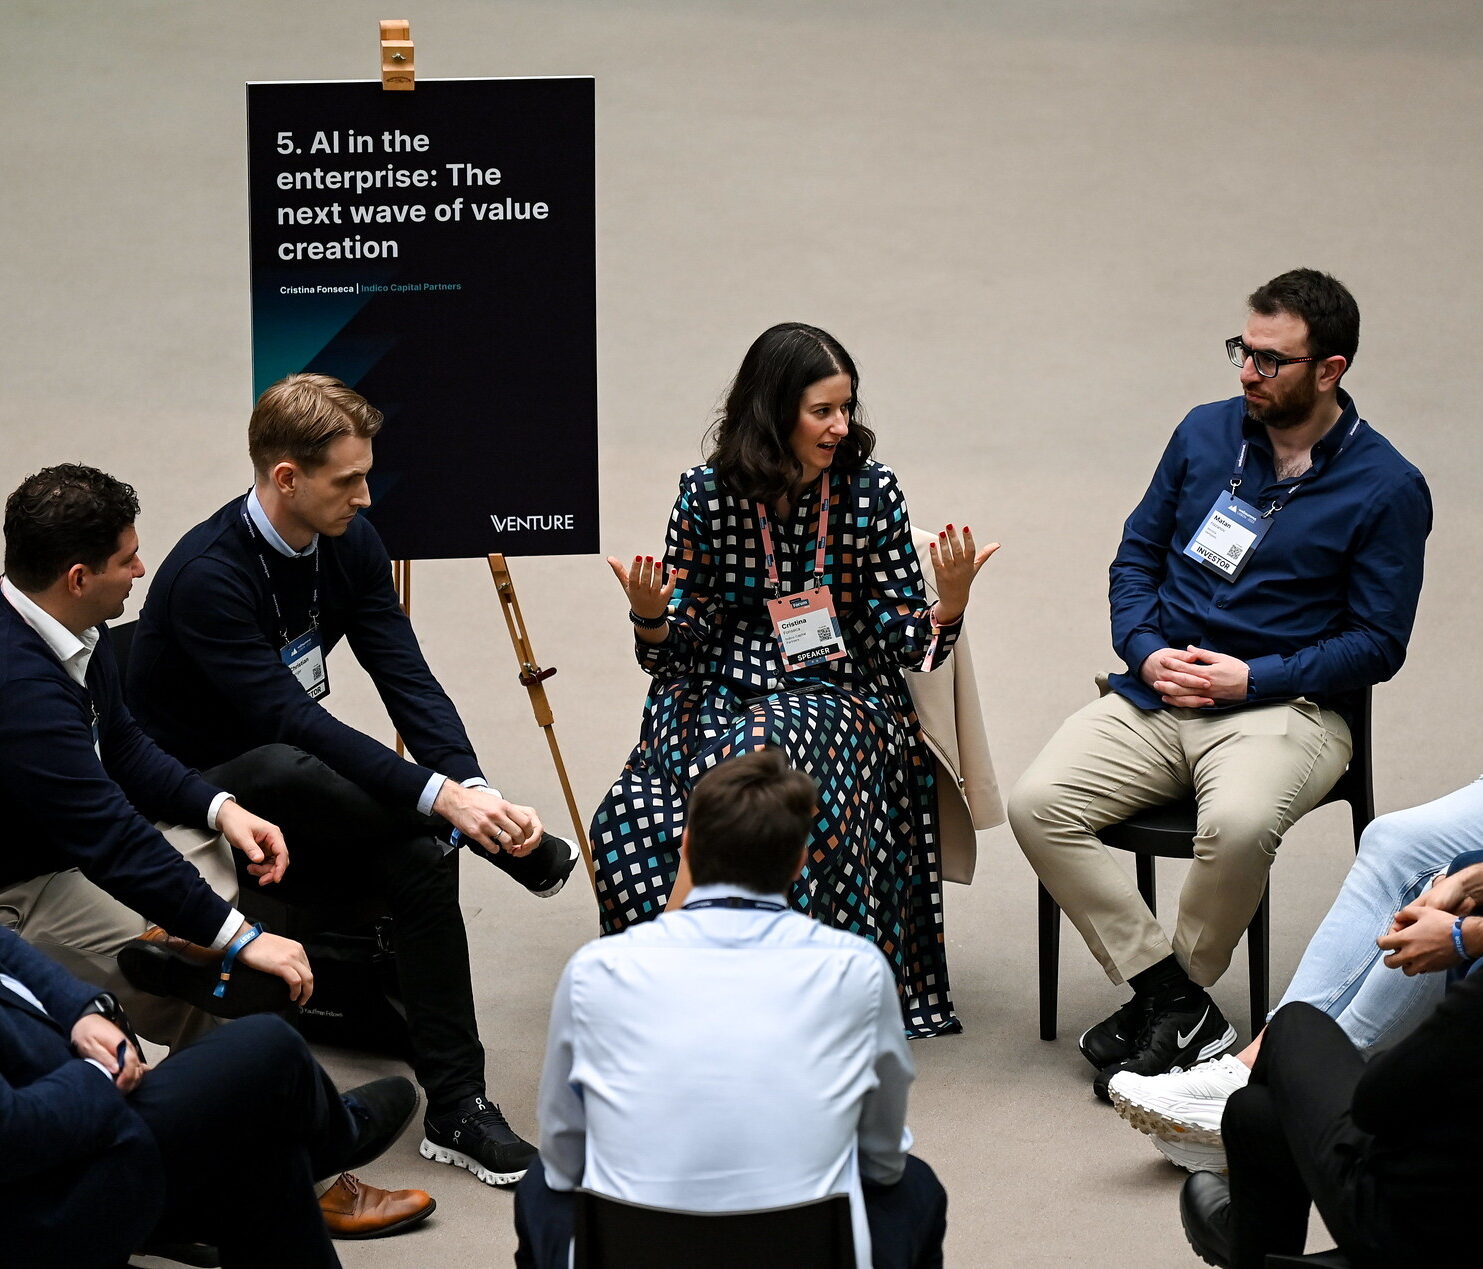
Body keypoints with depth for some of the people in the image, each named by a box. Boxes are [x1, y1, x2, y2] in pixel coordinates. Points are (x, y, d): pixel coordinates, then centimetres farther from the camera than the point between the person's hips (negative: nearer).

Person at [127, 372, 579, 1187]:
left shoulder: (349, 542, -4)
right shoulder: (207, 576, -27)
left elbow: (407, 681, -8)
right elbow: (293, 721, -32)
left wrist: (475, 787, -26)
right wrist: (443, 796, -38)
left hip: (298, 778, 6)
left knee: (421, 858, -23)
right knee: (288, 771, -39)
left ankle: (457, 1111, -18)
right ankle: (520, 847, -21)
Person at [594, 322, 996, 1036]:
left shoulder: (871, 491, 2)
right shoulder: (708, 494, 2)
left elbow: (901, 644, 1)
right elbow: (677, 653, 5)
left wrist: (949, 602, -19)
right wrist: (650, 615, -17)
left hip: (837, 697, -1)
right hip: (717, 698, 1)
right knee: (628, 829, -29)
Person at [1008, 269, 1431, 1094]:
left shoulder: (1387, 489, -3)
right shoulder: (1207, 432, 10)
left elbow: (1378, 643, -4)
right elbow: (1137, 554, 18)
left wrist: (1253, 678, -13)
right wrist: (1146, 651, -1)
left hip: (1287, 707, -5)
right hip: (1157, 695, 5)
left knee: (1238, 824, -38)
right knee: (1038, 806, -21)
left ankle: (1177, 998, -11)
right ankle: (1174, 1001, -18)